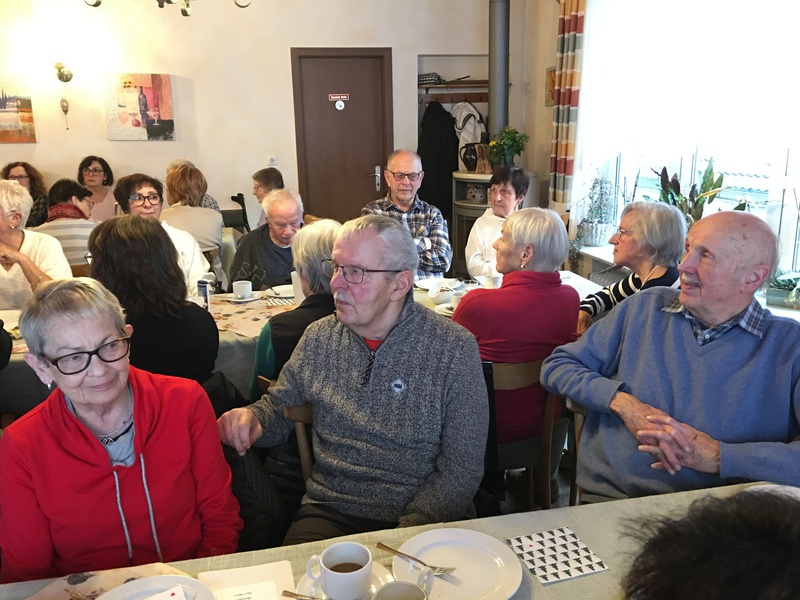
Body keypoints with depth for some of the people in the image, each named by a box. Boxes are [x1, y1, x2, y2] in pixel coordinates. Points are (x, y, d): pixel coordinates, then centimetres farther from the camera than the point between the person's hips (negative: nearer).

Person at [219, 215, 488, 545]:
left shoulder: (454, 348, -8)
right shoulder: (319, 337, 5)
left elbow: (461, 471, -7)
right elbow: (277, 408, 16)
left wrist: (406, 535, -18)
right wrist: (251, 418, -7)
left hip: (419, 521, -2)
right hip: (328, 514, 3)